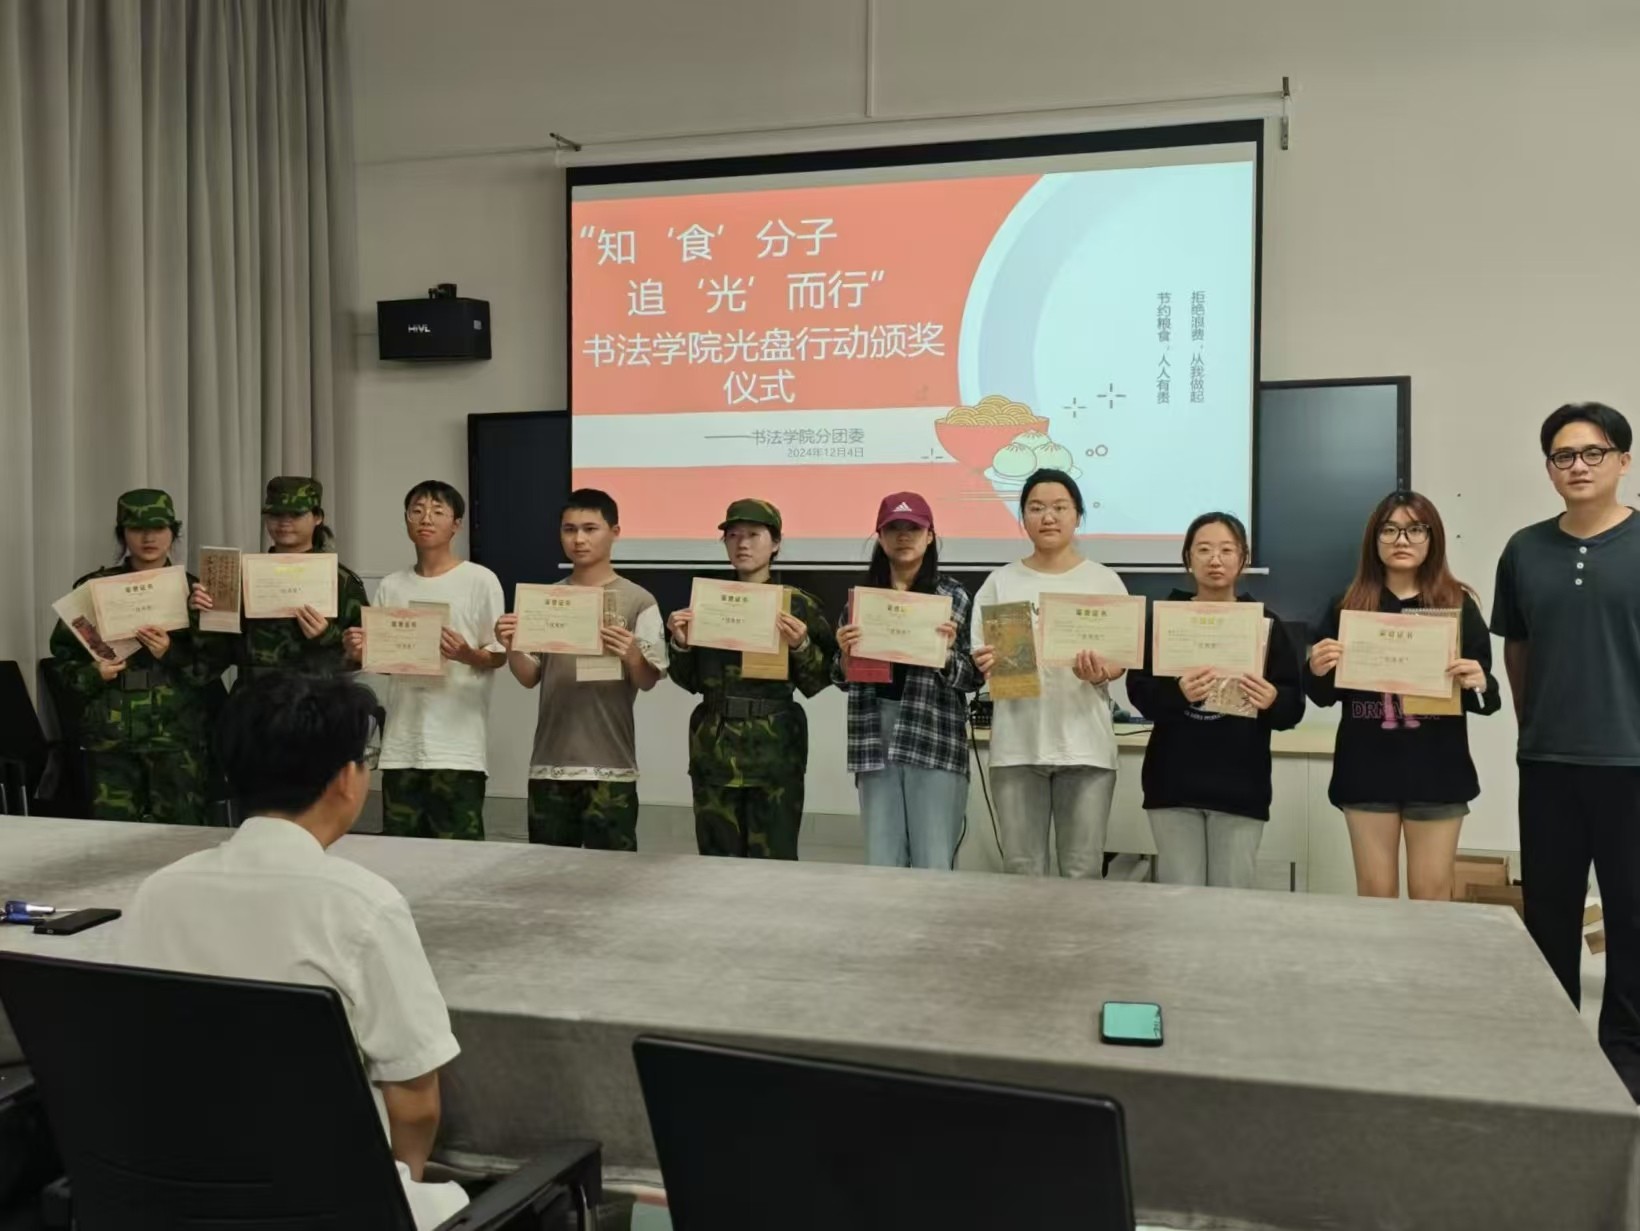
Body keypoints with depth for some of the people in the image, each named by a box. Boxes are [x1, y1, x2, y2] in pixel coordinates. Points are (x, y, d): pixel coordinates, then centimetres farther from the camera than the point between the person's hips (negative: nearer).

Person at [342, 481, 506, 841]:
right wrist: (360, 653, -6)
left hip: (457, 745, -5)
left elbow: (498, 656, -2)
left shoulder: (480, 580, -3)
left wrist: (467, 655, -22)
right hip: (401, 745, 5)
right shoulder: (390, 586, 11)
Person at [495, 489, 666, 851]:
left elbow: (649, 681, -5)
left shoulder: (638, 601, -4)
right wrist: (511, 648, -12)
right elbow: (530, 678, 8)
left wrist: (630, 655, -26)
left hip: (609, 764, -3)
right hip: (550, 761, 4)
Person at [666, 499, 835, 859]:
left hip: (775, 747, -3)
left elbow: (815, 684, -2)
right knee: (717, 859, 9)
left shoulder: (799, 604, -2)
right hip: (714, 746, 4)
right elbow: (690, 681, 11)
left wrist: (801, 645, -19)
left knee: (774, 861, 1)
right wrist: (680, 644, -6)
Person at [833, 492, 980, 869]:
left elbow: (971, 680, 0)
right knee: (881, 864, 6)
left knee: (934, 865, -2)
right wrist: (845, 653, -8)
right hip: (875, 737, 3)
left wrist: (946, 653, -19)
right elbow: (844, 679, 13)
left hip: (934, 738, -3)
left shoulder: (954, 597, 2)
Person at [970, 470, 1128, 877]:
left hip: (1085, 746, -1)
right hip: (1017, 746, 1)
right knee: (1021, 872, 5)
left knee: (1082, 872, 4)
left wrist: (1099, 673, -19)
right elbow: (981, 658, 9)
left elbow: (1122, 659, 4)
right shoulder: (1001, 582, 8)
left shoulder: (1104, 581, 5)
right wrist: (984, 663, -14)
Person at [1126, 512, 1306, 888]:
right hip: (1174, 780, 0)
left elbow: (1294, 708, 1)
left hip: (1240, 784, 0)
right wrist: (1177, 693, -23)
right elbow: (1139, 692, -4)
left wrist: (1272, 701, -21)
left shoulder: (1266, 623, 4)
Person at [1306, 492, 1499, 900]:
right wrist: (1318, 672, -14)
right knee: (1375, 892, 7)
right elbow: (1325, 697, 7)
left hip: (1436, 769, -1)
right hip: (1367, 767, 1)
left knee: (1431, 892, 5)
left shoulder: (1458, 605, 3)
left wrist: (1478, 685, -18)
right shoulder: (1349, 606, 5)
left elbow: (1485, 696, 4)